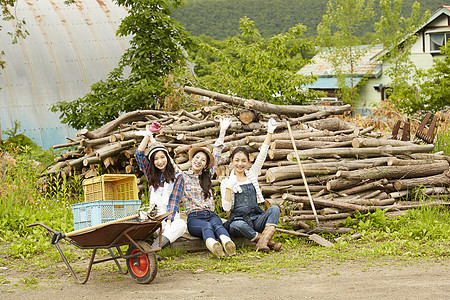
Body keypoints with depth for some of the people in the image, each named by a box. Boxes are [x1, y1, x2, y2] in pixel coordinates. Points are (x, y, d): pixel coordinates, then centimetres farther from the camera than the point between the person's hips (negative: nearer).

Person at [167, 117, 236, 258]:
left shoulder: (207, 176, 22)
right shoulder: (183, 177, 12)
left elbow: (216, 156, 22)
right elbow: (174, 199, 5)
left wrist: (222, 131, 21)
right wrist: (170, 219, -11)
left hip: (211, 215, 3)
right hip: (194, 218, -3)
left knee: (216, 224, -35)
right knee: (206, 227, -38)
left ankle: (227, 243, -70)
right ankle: (213, 246, -74)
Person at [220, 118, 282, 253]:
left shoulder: (252, 174, 16)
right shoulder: (226, 182, 6)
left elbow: (262, 154, 8)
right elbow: (226, 207, -4)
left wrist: (270, 132, 2)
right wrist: (229, 187, -14)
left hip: (256, 219, 4)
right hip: (238, 219, -4)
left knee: (274, 209, -25)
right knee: (238, 225, -39)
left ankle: (263, 241, -43)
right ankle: (269, 242, -32)